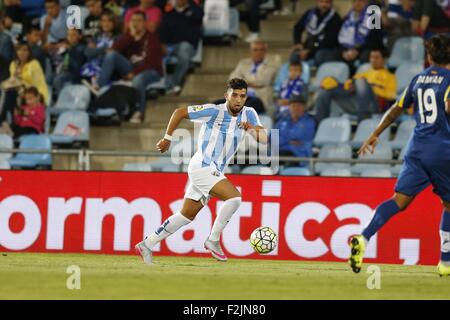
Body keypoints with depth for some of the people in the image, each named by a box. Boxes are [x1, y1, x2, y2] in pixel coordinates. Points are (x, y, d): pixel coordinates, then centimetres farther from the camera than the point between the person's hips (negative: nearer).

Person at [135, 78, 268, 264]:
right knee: (234, 197, -23)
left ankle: (147, 245, 20)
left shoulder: (248, 114, 3)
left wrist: (253, 128, -26)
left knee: (187, 216, 12)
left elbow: (264, 139, -6)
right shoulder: (214, 111, -13)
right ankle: (213, 240, -10)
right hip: (202, 166, -7)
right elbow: (180, 112, -7)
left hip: (215, 172, 7)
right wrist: (167, 139, -5)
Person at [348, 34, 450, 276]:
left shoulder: (418, 79, 14)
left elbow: (396, 110, 19)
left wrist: (375, 135, 25)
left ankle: (363, 238, -25)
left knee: (400, 200, -3)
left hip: (417, 147, 4)